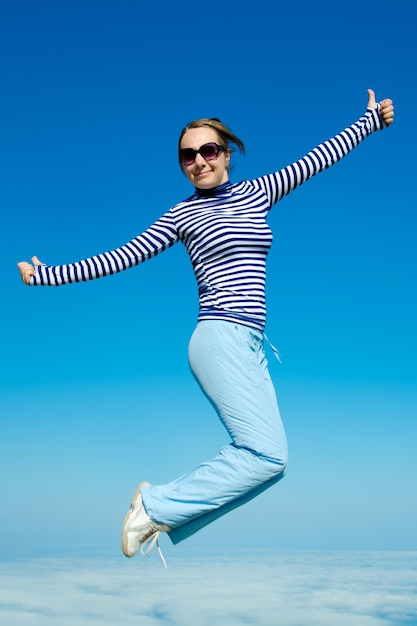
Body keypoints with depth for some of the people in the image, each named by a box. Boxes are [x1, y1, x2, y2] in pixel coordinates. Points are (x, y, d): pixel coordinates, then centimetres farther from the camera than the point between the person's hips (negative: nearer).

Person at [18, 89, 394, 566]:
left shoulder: (257, 192, 17)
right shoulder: (182, 214, 6)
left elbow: (319, 158, 23)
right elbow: (123, 257, 5)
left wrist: (372, 119, 30)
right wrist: (47, 275, 2)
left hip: (250, 347, 6)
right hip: (220, 337, -6)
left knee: (261, 462, -3)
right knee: (268, 455, -19)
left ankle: (161, 509, 6)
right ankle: (157, 507, -8)